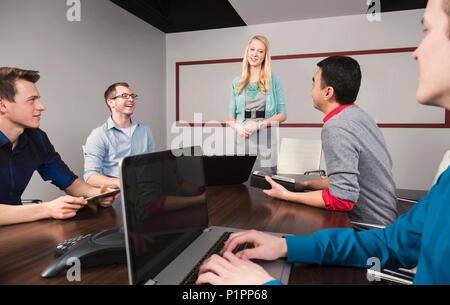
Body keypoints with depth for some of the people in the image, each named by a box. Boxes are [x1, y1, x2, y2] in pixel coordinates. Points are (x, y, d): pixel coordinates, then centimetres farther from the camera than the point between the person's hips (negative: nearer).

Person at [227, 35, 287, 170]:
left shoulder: (274, 80, 4)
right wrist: (237, 127, -10)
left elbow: (282, 114, 1)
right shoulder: (237, 82, 10)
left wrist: (259, 124, -13)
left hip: (266, 140, -1)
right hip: (243, 140, 2)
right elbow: (231, 116, 11)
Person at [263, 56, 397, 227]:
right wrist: (306, 184, 13)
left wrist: (287, 195, -18)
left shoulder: (336, 128, -24)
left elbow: (342, 199, -27)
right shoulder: (359, 115, 8)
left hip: (369, 225, -9)